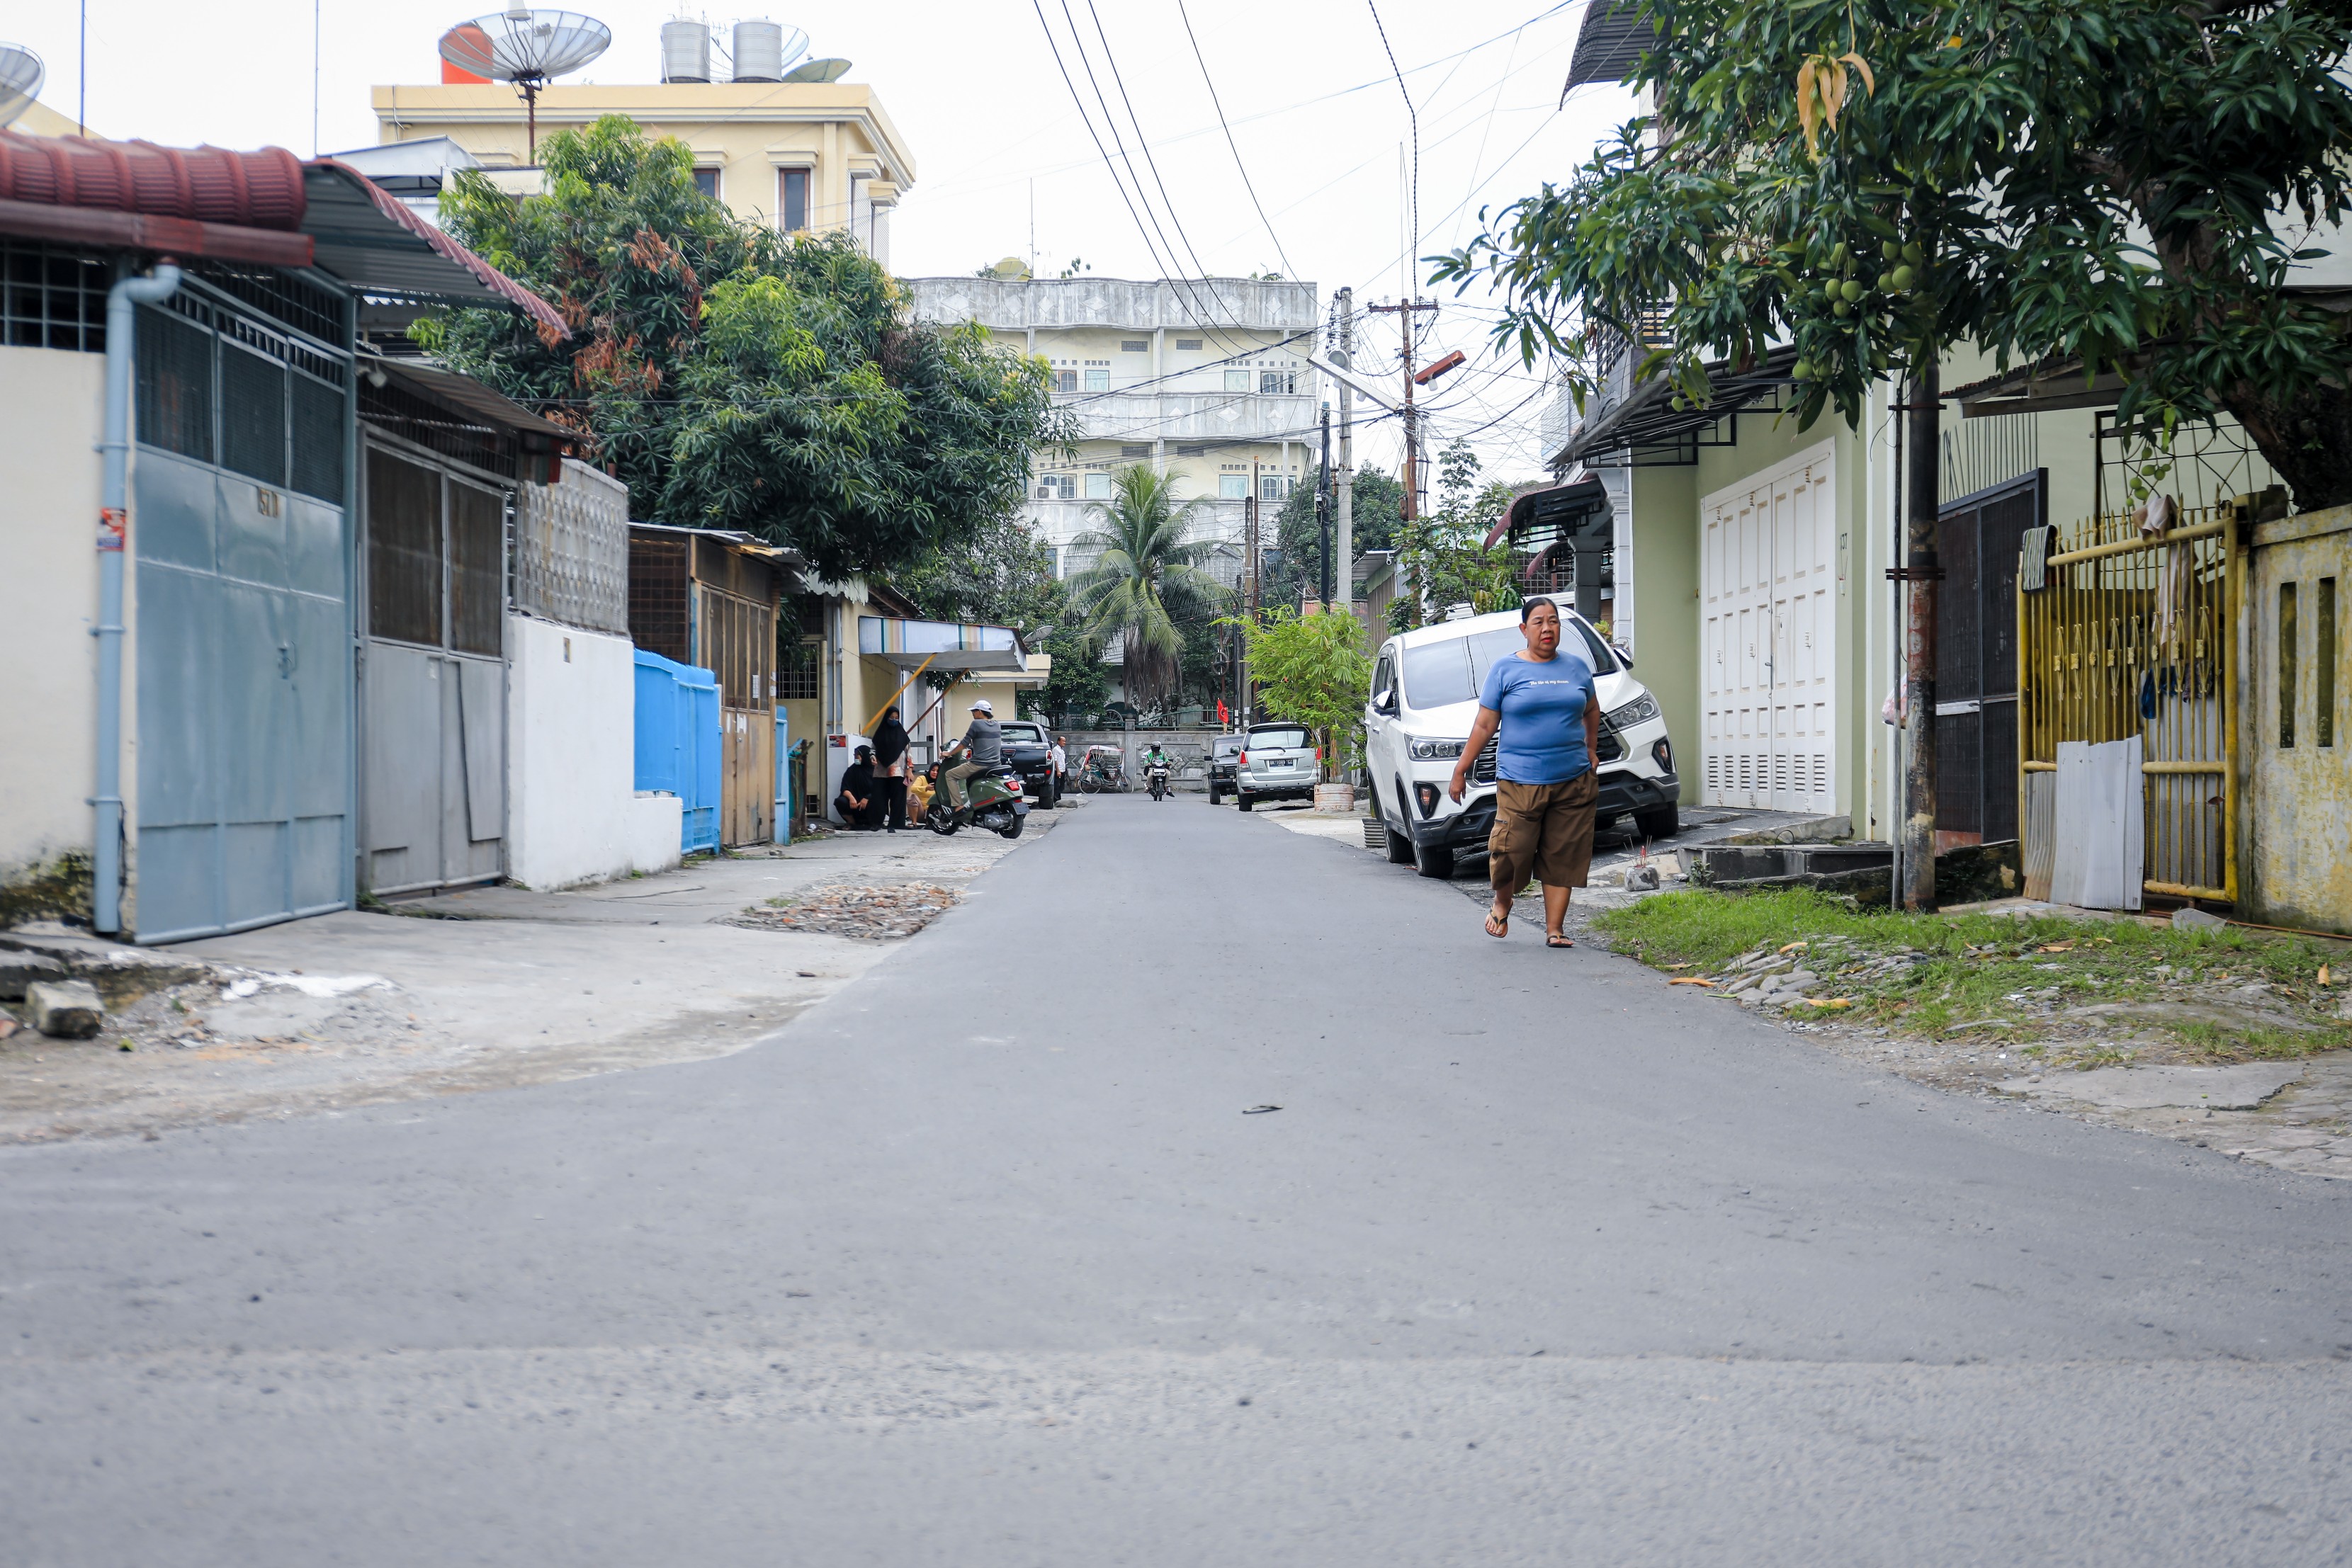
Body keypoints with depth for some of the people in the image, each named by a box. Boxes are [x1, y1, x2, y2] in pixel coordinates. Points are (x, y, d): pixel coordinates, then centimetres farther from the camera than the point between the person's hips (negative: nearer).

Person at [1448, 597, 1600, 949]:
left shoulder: (1576, 667, 11)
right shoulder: (1505, 669, 1)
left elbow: (1592, 711, 28)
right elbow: (1485, 725, 3)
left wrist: (1591, 751, 22)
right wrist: (1461, 771, 1)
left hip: (1573, 782, 3)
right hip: (1520, 783, -3)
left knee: (1562, 858, 1)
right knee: (1511, 853, -7)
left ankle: (1554, 929, 6)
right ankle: (1501, 907, 23)